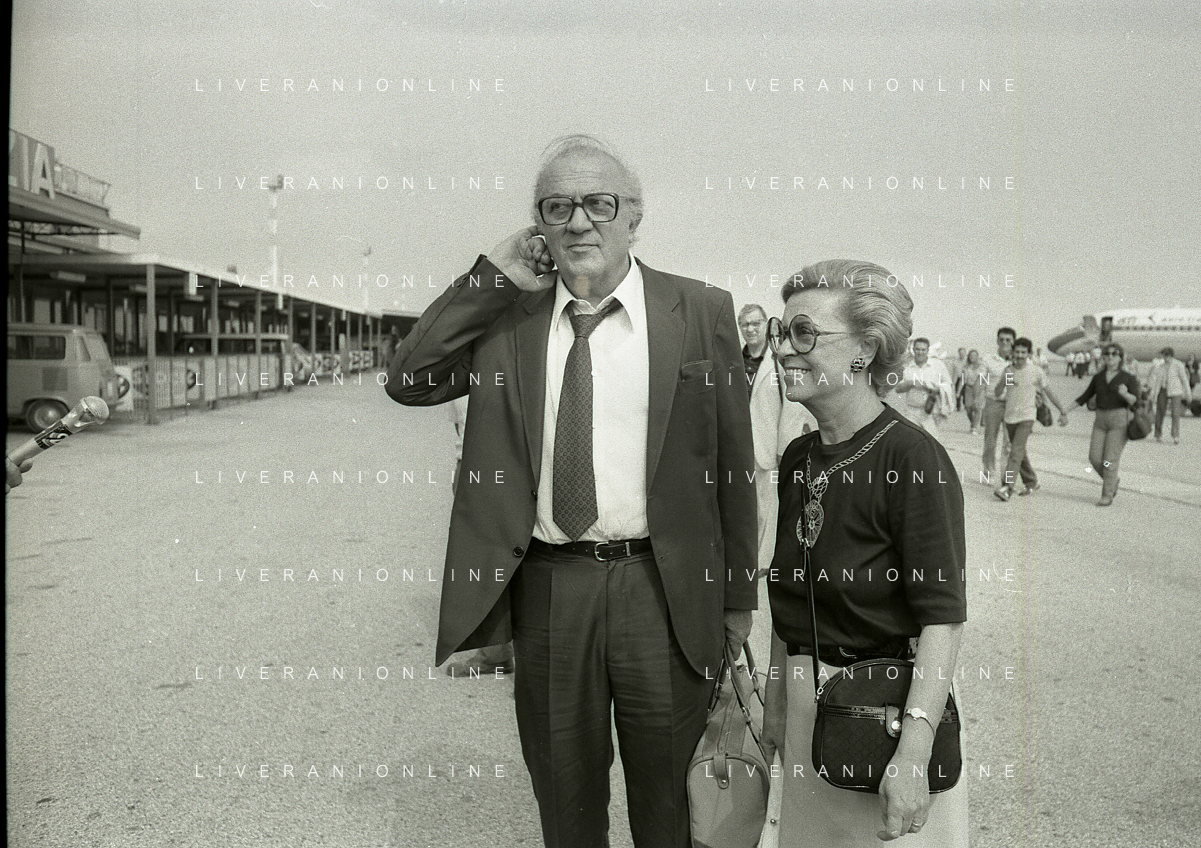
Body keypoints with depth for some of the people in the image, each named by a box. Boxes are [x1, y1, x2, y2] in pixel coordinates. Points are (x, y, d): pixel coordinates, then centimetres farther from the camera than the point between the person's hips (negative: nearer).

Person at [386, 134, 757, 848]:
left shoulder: (701, 313, -1)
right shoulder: (505, 314, 4)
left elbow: (733, 465, 2)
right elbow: (407, 381, -4)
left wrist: (740, 596, 4)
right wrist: (491, 278, -8)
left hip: (664, 590, -1)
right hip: (546, 589, 2)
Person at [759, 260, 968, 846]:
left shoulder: (912, 457, -17)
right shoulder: (798, 458, 4)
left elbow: (943, 619, -20)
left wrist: (912, 755, -25)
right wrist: (775, 704, 14)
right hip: (807, 702, 7)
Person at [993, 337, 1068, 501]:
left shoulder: (1037, 372, -4)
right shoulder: (1008, 370, 6)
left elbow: (1049, 392, 6)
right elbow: (997, 393, 7)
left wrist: (1063, 411, 10)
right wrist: (1004, 382, -12)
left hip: (1026, 417, -5)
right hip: (1010, 416, 5)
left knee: (1016, 452, -18)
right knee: (1020, 453, 14)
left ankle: (1007, 487, -25)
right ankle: (1031, 483, 30)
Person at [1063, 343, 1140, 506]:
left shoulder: (1128, 378, 0)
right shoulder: (1098, 377, 11)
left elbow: (1135, 401, -9)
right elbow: (1085, 397, 18)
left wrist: (1125, 394, -29)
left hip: (1119, 419, -4)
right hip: (1101, 419, 4)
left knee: (1110, 459, -9)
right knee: (1095, 457, -3)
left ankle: (1107, 495, 0)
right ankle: (1112, 481, 23)